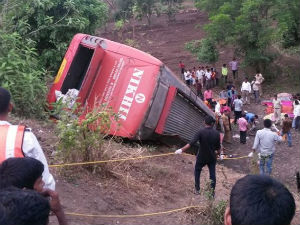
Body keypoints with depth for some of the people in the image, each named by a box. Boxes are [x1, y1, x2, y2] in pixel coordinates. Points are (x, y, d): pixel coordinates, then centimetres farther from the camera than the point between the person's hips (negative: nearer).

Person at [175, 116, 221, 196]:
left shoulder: (201, 132, -18)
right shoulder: (216, 133, -9)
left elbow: (191, 143, -26)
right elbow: (218, 146, 1)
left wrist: (181, 149, -25)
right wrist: (218, 153, 22)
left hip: (201, 157, -2)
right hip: (212, 157, 2)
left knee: (197, 172, 20)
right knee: (212, 174, 14)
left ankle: (197, 189, 25)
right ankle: (212, 191, 21)